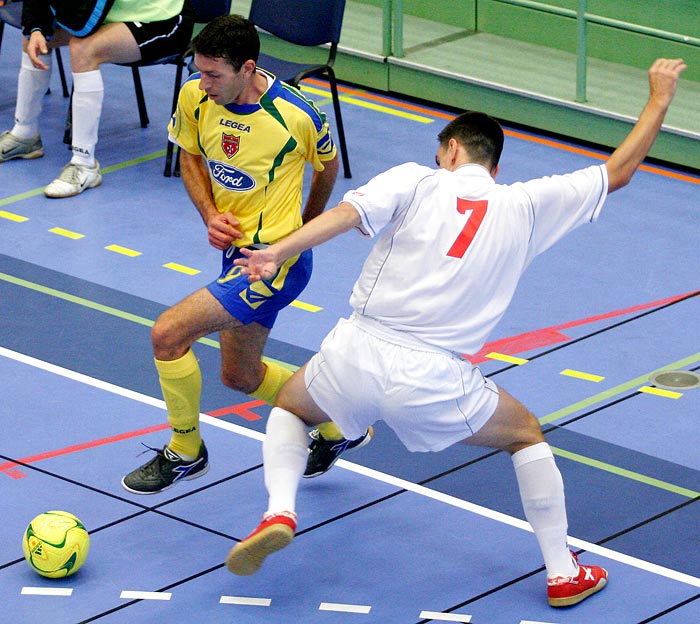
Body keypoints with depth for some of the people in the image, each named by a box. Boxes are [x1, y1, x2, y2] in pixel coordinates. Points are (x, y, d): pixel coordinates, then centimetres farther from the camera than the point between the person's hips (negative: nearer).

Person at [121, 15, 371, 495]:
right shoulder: (195, 97, -8)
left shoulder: (297, 116, -20)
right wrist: (211, 215, -5)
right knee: (241, 375, 21)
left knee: (168, 333, -17)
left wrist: (306, 226, 18)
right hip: (237, 251, 8)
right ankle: (338, 425, 43)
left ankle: (185, 452, 4)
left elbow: (328, 164, 3)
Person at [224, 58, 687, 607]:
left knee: (289, 408, 30)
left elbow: (346, 213, -15)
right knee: (526, 435, 26)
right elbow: (620, 170, 16)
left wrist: (276, 254, -19)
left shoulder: (415, 181, 2)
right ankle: (562, 573, 24)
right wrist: (660, 97, 27)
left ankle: (280, 511, 3)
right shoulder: (526, 206, 7)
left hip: (358, 355, 0)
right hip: (433, 382, 0)